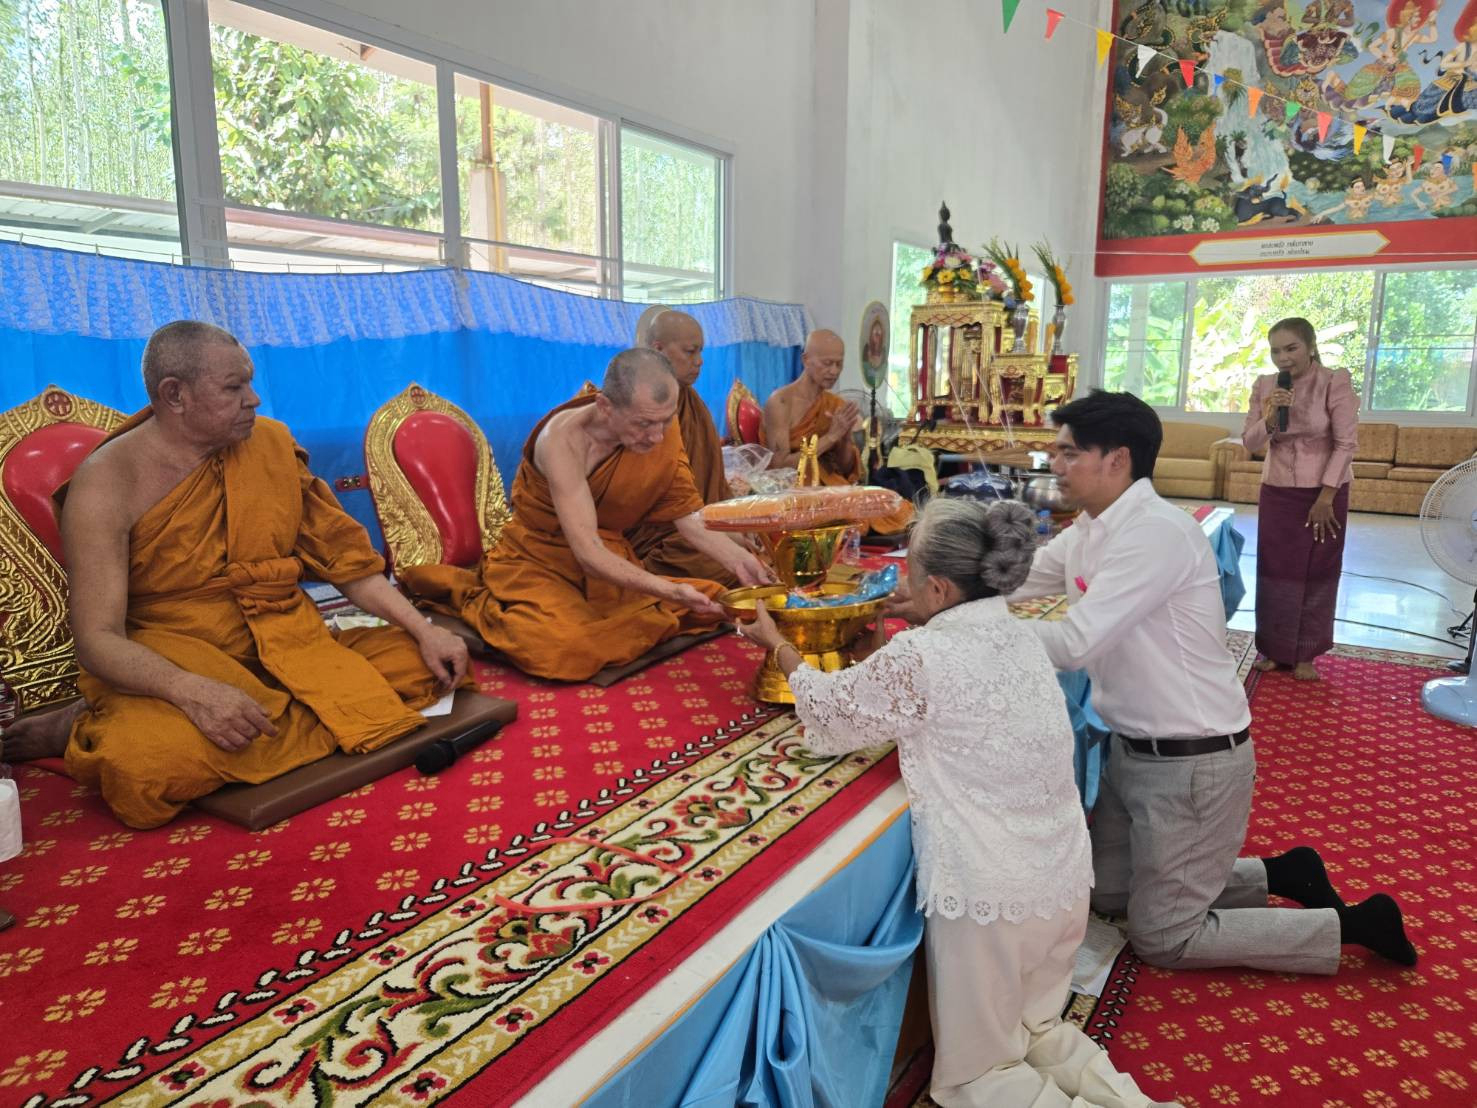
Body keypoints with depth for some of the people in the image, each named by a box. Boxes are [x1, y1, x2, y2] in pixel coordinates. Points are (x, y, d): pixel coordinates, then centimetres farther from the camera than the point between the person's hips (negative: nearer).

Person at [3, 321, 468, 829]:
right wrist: (192, 691, -36)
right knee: (149, 766, -38)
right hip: (171, 671, -6)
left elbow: (342, 555, 6)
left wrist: (424, 631, -6)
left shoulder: (270, 443, 1)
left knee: (426, 665, -14)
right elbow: (98, 640, -17)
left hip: (288, 653, 7)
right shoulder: (107, 484, -12)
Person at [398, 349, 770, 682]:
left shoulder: (660, 429, -14)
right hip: (542, 562, -5)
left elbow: (687, 513, -7)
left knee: (711, 604, -6)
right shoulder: (564, 438, -30)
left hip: (613, 558, 6)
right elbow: (587, 552, -34)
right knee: (569, 647, -31)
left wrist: (736, 558, -23)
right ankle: (473, 597, 0)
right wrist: (669, 591, -44)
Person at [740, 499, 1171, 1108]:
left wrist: (775, 642, 13)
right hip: (1065, 879, 8)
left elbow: (828, 708, -3)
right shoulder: (1018, 635, 1)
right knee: (1037, 1029, 29)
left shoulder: (919, 658, -21)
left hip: (989, 895, -7)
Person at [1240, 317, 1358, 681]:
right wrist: (1269, 419, -21)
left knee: (1316, 572, 6)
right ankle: (1273, 647, 18)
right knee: (1274, 569, 6)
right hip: (1276, 491, 3)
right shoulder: (1263, 386, -2)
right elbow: (1249, 444, -1)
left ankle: (1305, 654, 16)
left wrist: (1326, 497, -16)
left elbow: (1346, 444, -13)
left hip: (1324, 491, -3)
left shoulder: (1335, 381, -12)